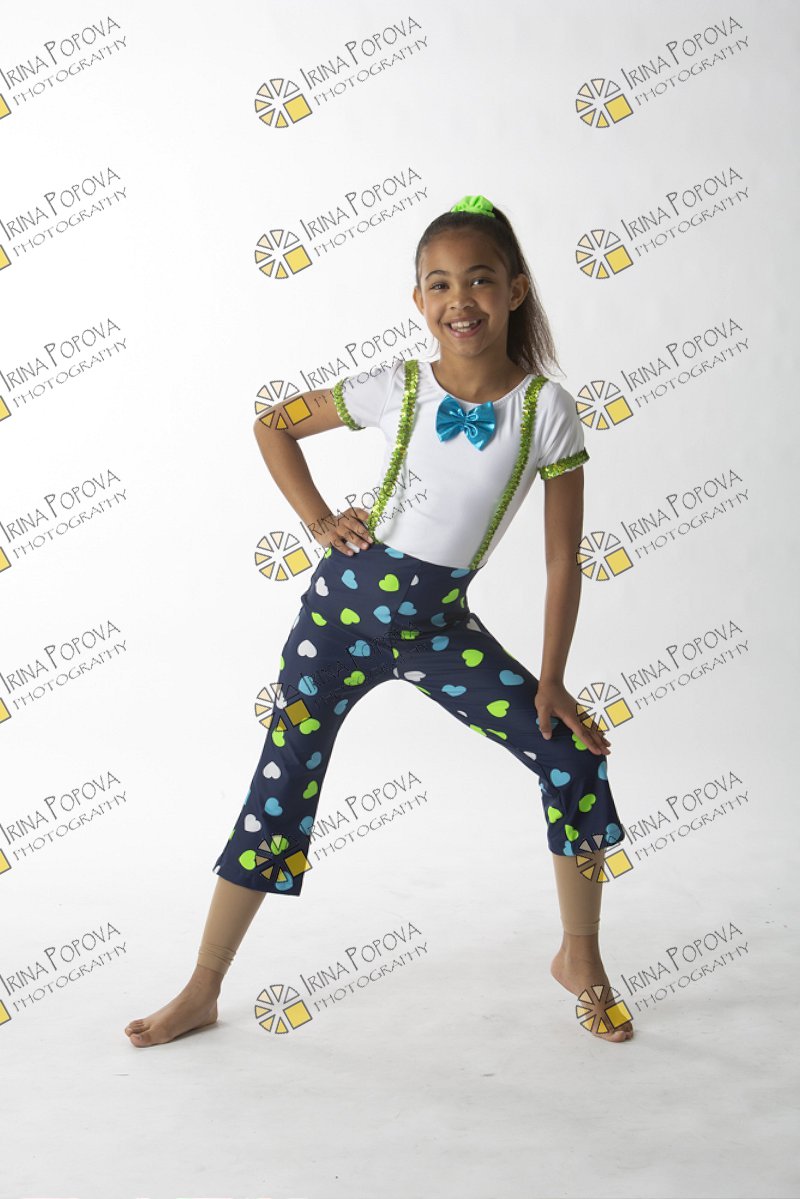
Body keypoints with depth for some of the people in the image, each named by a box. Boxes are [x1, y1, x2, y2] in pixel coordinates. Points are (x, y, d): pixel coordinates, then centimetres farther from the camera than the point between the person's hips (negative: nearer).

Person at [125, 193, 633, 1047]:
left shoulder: (545, 408, -8)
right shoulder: (400, 389, -6)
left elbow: (563, 560, -5)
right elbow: (273, 425, 8)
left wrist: (551, 681, -6)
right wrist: (320, 522, -2)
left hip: (442, 622, 1)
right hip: (348, 601, 0)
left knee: (575, 755, -8)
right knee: (281, 785, 1)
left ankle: (581, 959, 15)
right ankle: (202, 991, 17)